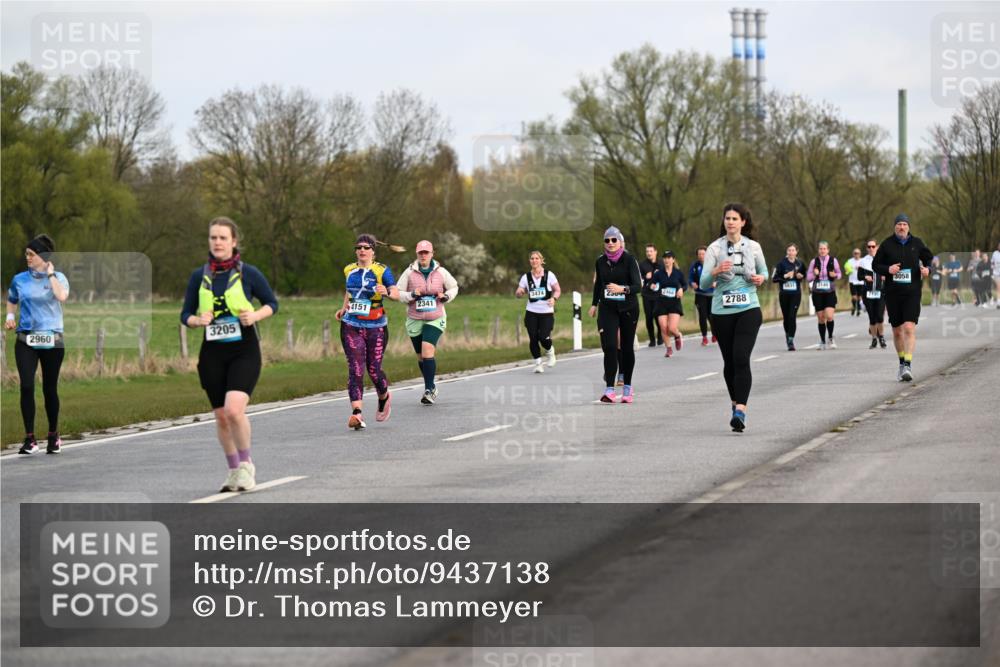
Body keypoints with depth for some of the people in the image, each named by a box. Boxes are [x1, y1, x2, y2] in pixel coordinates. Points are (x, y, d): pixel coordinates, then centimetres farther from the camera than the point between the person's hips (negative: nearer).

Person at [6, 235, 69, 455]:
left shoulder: (58, 278, -1)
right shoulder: (20, 279, 6)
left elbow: (62, 296, -22)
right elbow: (11, 301, 22)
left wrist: (50, 273, -13)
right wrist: (10, 317, 3)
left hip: (52, 340, -1)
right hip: (26, 340, 1)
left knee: (49, 388, 7)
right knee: (27, 386, -12)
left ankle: (53, 435, 25)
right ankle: (30, 439, -10)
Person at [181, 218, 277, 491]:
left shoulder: (248, 273, -3)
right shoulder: (199, 276, 4)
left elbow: (272, 303, 8)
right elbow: (186, 314, 10)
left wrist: (255, 315, -12)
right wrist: (197, 320, -12)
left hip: (244, 350, -4)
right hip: (212, 353, 4)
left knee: (234, 409, -22)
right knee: (221, 416, 8)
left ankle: (246, 464, -1)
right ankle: (234, 470, 26)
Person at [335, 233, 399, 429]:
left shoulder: (382, 271, -6)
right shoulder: (349, 270, 7)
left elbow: (397, 295, -18)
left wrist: (387, 292, -39)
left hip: (376, 327, -2)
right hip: (351, 326, 2)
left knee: (373, 370, 2)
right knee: (355, 369, -10)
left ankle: (384, 398, 36)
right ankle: (356, 414, -17)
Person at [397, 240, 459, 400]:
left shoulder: (441, 272, -1)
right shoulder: (409, 272, -2)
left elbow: (454, 287, 15)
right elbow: (398, 293, 1)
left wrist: (446, 296, -5)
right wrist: (412, 295, -17)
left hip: (435, 319, -2)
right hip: (415, 320, 2)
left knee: (428, 351, -20)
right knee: (421, 356, 10)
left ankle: (429, 390, -17)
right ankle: (431, 386, 31)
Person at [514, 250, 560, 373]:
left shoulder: (549, 275, -2)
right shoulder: (526, 277, 3)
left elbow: (558, 290, 3)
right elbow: (518, 294, 5)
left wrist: (554, 298, -18)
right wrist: (519, 292, -19)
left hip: (547, 312, -2)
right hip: (531, 312, 2)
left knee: (544, 338, -14)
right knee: (533, 339, -4)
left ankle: (550, 352, 19)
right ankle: (538, 363, 12)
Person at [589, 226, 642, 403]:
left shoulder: (629, 260, -10)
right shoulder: (601, 261, 2)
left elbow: (638, 286, -17)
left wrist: (623, 289, -34)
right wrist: (594, 304, 23)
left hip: (628, 308, -2)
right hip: (607, 308, 2)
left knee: (627, 347, 7)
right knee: (609, 346, -13)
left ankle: (627, 388, 20)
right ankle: (609, 389, -18)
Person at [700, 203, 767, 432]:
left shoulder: (753, 247, 5)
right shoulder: (715, 248, 0)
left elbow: (764, 270, 20)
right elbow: (703, 283, -5)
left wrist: (761, 278, -3)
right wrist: (716, 272, -25)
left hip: (748, 310, -1)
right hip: (722, 311, 1)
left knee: (741, 358, -16)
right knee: (729, 361, 8)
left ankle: (740, 411, -22)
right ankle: (735, 403, 30)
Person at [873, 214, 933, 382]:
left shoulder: (916, 243, 4)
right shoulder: (887, 244, 2)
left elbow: (929, 258, 17)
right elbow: (876, 264, 6)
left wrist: (927, 269, -5)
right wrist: (888, 269, -14)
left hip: (912, 292, -2)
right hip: (892, 293, 2)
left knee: (909, 328, -16)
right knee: (897, 331, 11)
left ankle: (908, 365, -21)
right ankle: (902, 362, 30)